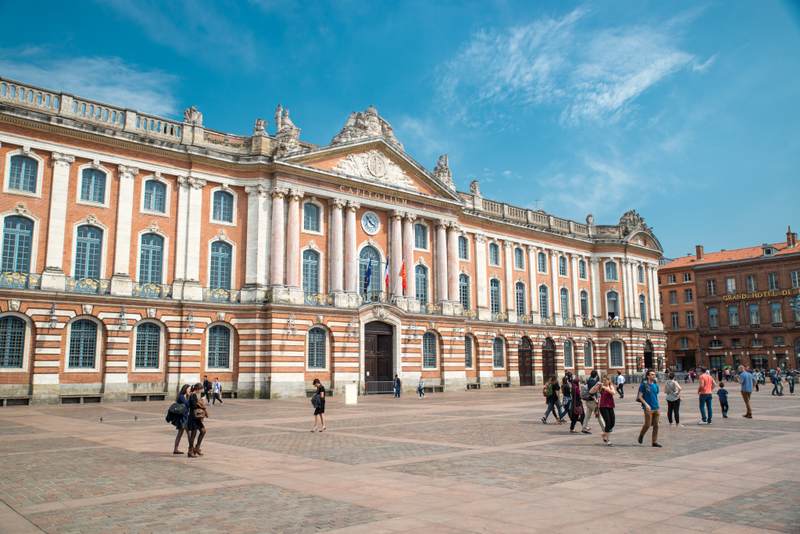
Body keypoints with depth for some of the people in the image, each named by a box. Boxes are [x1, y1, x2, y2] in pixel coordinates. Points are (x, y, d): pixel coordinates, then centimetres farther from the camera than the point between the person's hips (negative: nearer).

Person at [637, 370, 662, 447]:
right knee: (648, 425, -4)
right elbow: (639, 396, -8)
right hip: (648, 408, -6)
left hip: (656, 408, 6)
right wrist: (646, 404, -19)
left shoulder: (655, 385, 10)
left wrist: (657, 405, 17)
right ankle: (641, 435, 22)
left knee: (656, 425, 5)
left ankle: (654, 442, 12)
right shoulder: (644, 385, -8)